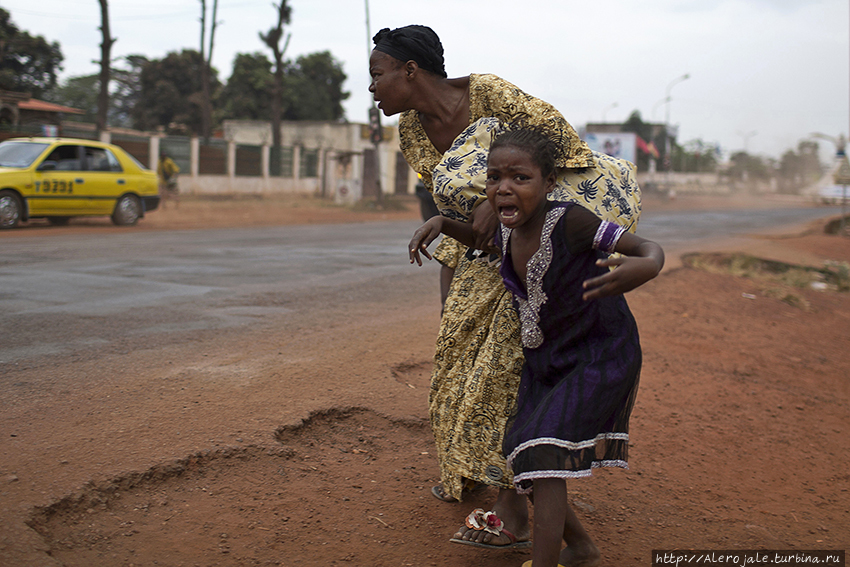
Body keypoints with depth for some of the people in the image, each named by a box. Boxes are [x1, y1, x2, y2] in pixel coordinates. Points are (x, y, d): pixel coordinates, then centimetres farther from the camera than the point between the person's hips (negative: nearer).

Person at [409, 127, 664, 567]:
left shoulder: (568, 221, -26)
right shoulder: (507, 231, -7)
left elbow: (649, 248, -24)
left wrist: (644, 268, -48)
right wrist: (440, 224, 1)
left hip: (598, 357, -7)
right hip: (544, 359, 7)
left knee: (543, 455, -20)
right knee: (524, 463, 11)